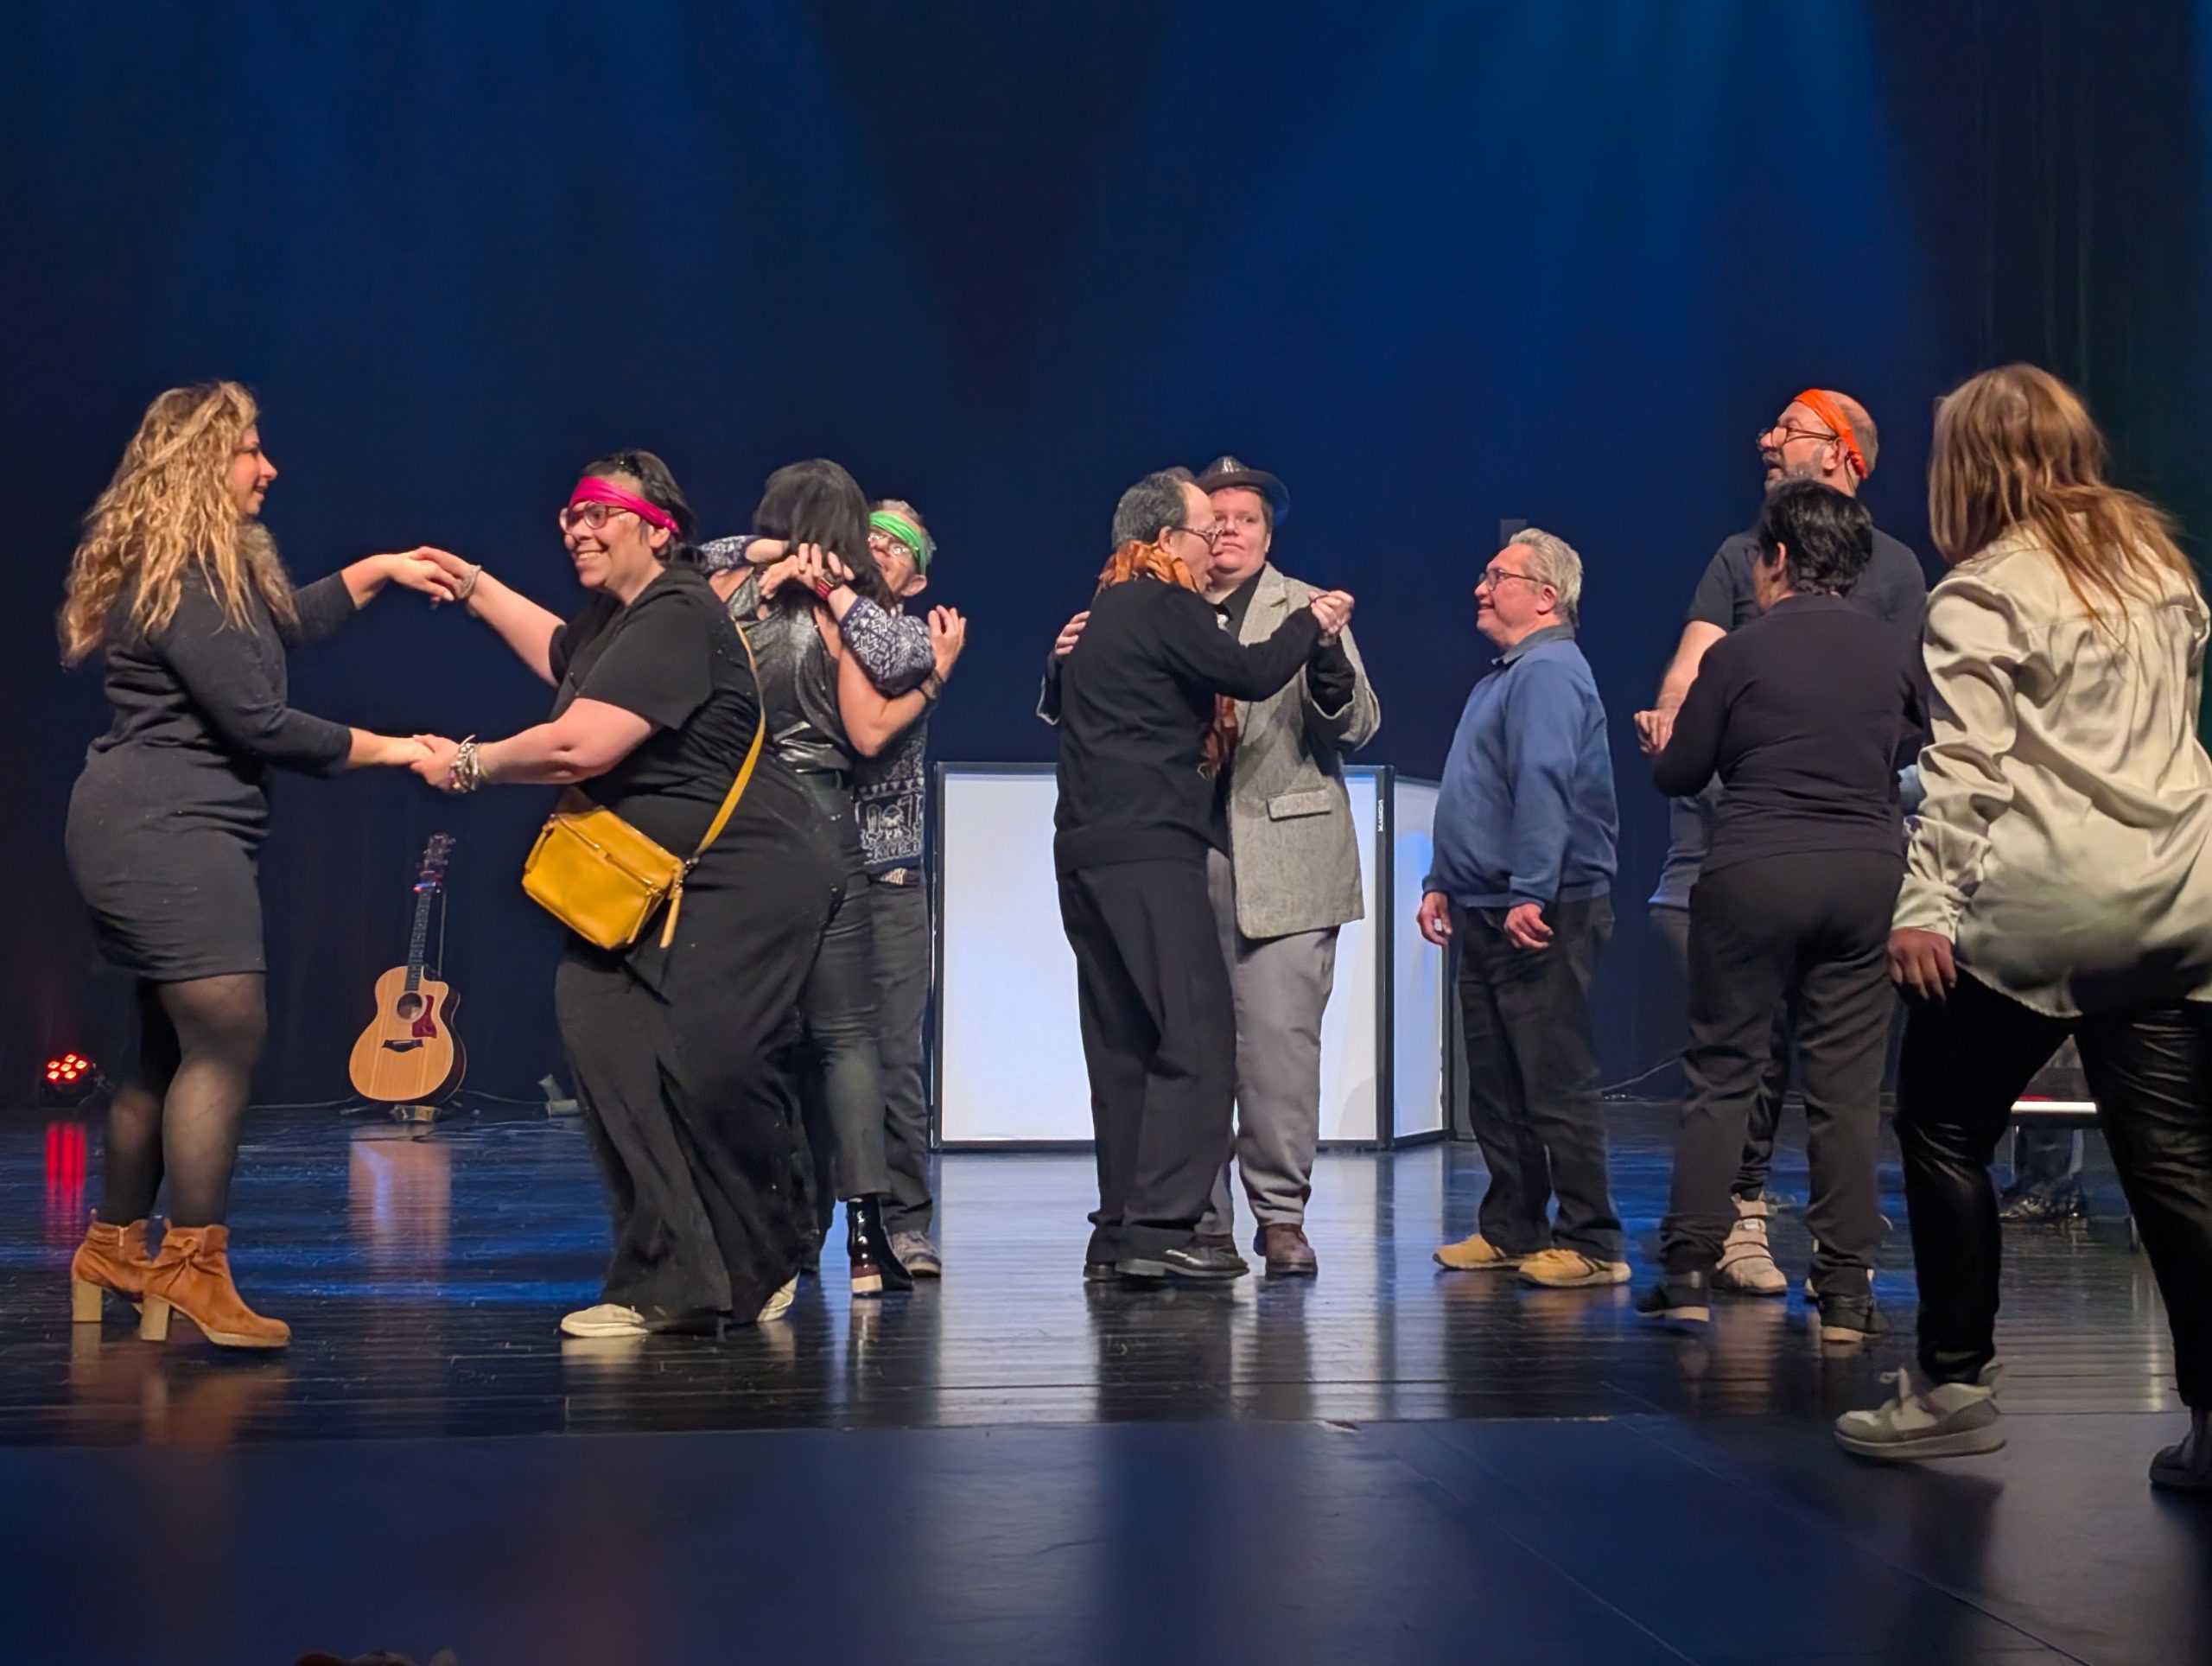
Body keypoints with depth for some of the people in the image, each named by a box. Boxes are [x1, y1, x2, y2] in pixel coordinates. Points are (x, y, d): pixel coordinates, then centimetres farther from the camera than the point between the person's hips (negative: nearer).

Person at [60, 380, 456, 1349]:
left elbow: (282, 630, 33)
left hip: (161, 835, 11)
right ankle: (193, 1267, -10)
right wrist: (382, 750, -9)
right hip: (165, 833, -11)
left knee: (171, 1047, 16)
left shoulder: (221, 570, 15)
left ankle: (115, 1246, 25)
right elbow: (257, 720, -18)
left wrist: (377, 571, 28)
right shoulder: (179, 580, -16)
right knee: (226, 1038, -13)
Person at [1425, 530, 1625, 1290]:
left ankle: (1589, 1242, -4)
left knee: (1556, 1084, -8)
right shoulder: (1505, 675, 21)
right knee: (1494, 1084, 13)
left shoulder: (1549, 672, -13)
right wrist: (1444, 884, 22)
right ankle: (1511, 1230, 21)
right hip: (1488, 913, 11)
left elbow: (1544, 787, -23)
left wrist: (1529, 893, -28)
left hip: (1539, 917, -11)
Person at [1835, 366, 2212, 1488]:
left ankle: (1953, 1385, 11)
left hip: (2040, 908, -6)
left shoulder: (1984, 594, -5)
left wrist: (1927, 902, -14)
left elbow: (1967, 767, -13)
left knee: (1944, 1130, 8)